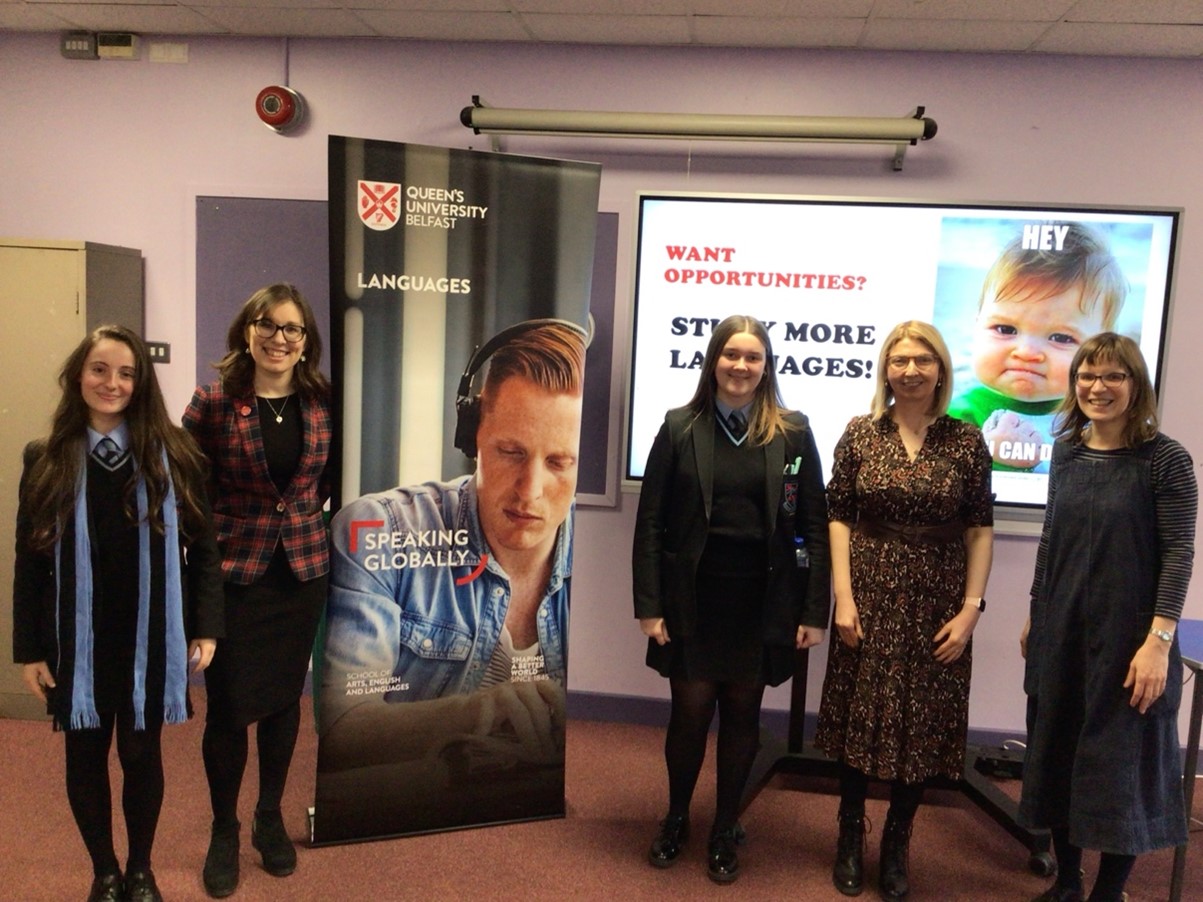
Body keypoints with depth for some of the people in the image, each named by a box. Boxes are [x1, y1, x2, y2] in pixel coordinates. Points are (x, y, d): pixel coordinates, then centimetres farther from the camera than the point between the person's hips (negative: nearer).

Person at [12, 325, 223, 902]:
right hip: (77, 642, 1)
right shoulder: (47, 461, -1)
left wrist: (206, 628, -6)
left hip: (150, 639, -1)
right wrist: (29, 649, -1)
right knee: (86, 757, 12)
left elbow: (203, 548, -2)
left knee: (142, 754, 11)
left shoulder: (173, 456, -4)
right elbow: (29, 562, 1)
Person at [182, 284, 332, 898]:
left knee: (284, 698, 15)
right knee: (228, 705, 5)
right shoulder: (213, 402, -8)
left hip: (303, 568, 3)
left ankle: (270, 817, 35)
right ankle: (224, 830, 28)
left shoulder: (322, 403, -1)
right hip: (232, 572, -2)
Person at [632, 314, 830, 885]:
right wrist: (649, 604, -6)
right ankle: (675, 819, 32)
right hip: (692, 595, 0)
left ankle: (725, 831, 30)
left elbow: (813, 526, 1)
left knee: (742, 714, 11)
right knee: (690, 710, 6)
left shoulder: (793, 432, 0)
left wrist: (815, 610, -3)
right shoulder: (680, 427, -1)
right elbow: (650, 521, -2)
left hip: (761, 599, 1)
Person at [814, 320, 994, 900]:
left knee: (923, 724, 8)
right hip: (870, 596, 0)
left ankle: (896, 845, 27)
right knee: (860, 716, 8)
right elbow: (838, 518, -1)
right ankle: (850, 838, 27)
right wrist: (843, 598, -8)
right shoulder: (860, 434, -1)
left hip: (936, 603, 1)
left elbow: (980, 530, 1)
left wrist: (971, 608, -6)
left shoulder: (966, 440, -1)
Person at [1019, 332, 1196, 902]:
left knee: (1121, 764, 6)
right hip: (1060, 633, 5)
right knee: (1057, 754, 14)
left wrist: (1158, 642, -16)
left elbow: (1179, 554, -11)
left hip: (1128, 636, -5)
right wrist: (1035, 616, 15)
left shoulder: (1165, 460, -10)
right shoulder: (1066, 451, 5)